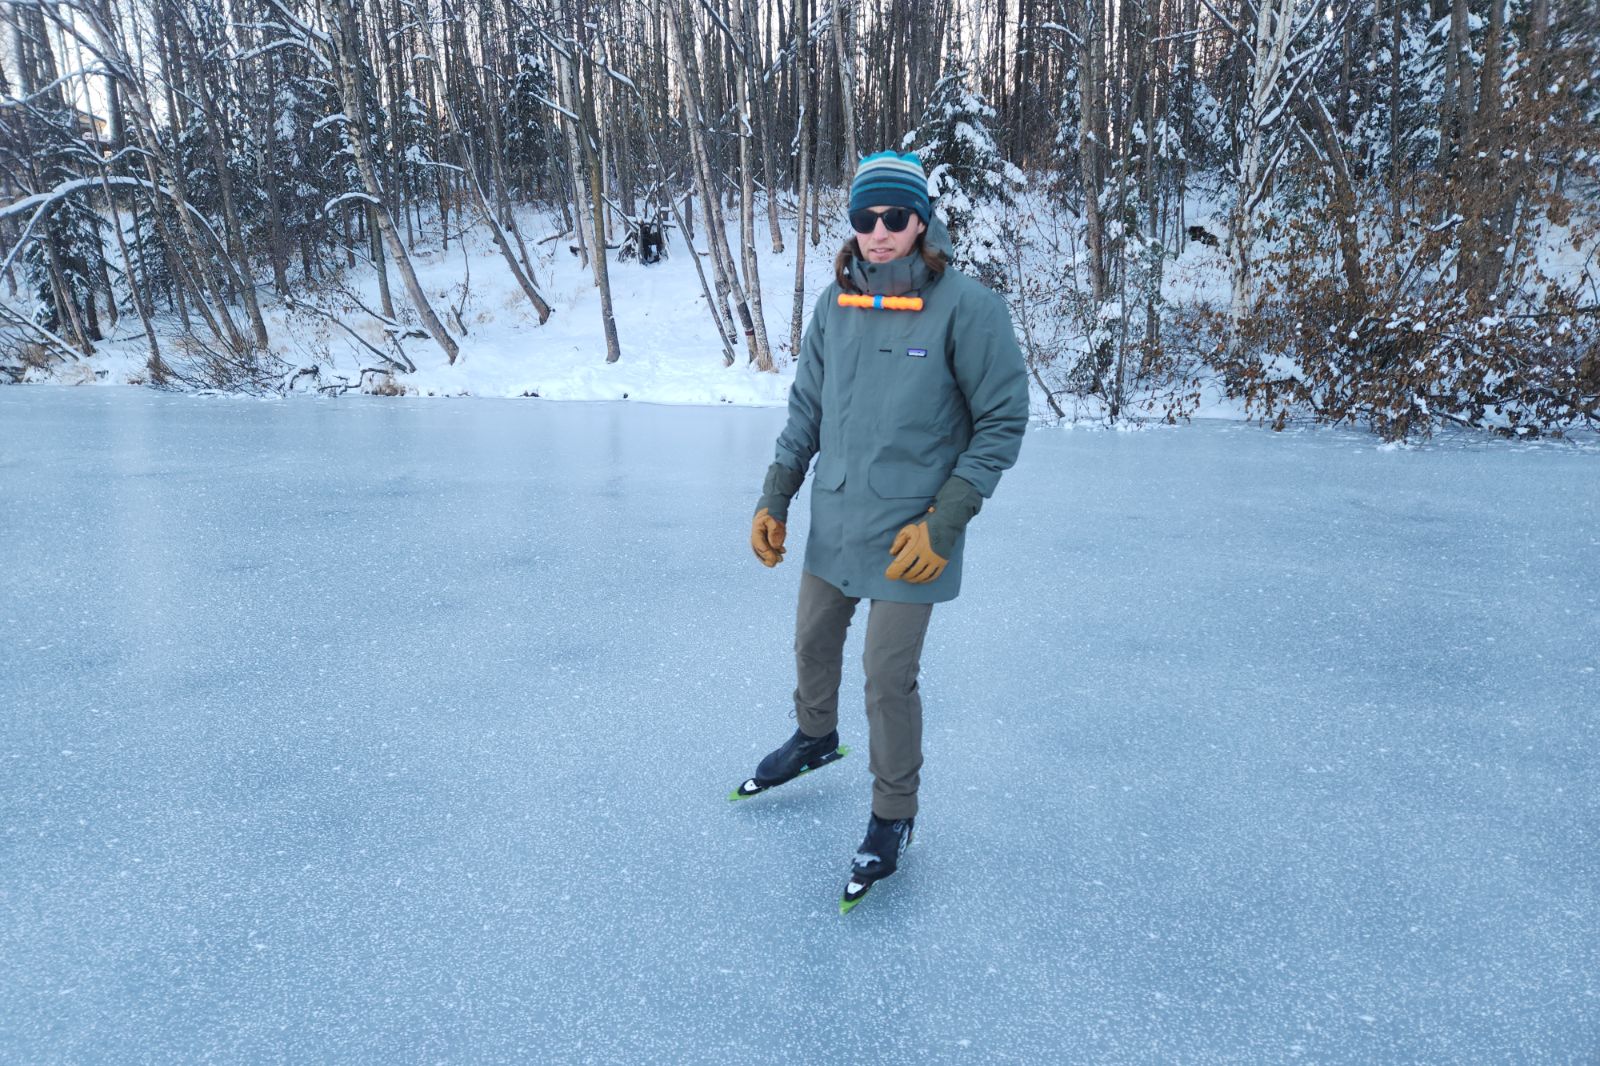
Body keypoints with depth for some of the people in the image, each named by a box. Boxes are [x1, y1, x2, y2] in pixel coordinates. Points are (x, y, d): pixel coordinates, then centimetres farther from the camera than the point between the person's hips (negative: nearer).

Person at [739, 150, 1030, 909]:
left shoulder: (966, 307, -15)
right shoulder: (836, 301, 2)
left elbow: (1003, 421, -11)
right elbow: (806, 407, 10)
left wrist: (945, 522, -15)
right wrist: (774, 501, 6)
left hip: (907, 536, -6)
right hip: (831, 524, 6)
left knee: (888, 676, -1)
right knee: (813, 641, 21)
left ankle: (893, 816, 22)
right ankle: (815, 737, 51)